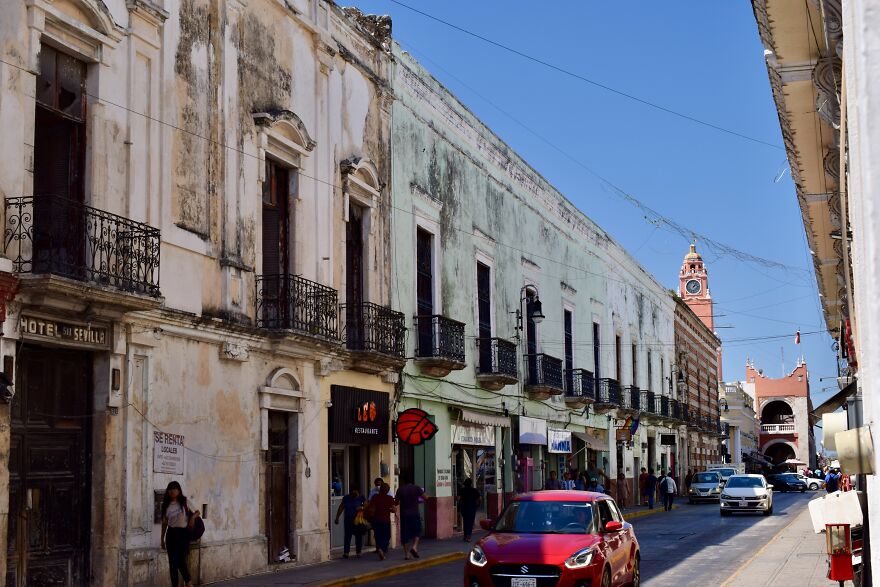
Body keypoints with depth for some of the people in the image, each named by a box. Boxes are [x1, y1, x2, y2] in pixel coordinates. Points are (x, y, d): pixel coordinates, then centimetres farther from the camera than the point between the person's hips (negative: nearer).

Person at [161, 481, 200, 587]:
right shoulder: (166, 505, 4)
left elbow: (197, 512, 7)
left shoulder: (185, 502, -3)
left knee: (181, 561, -7)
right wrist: (162, 539, 12)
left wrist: (193, 516, -17)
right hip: (171, 534, 3)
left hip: (183, 533, -3)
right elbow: (164, 523, 10)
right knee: (172, 562, 3)